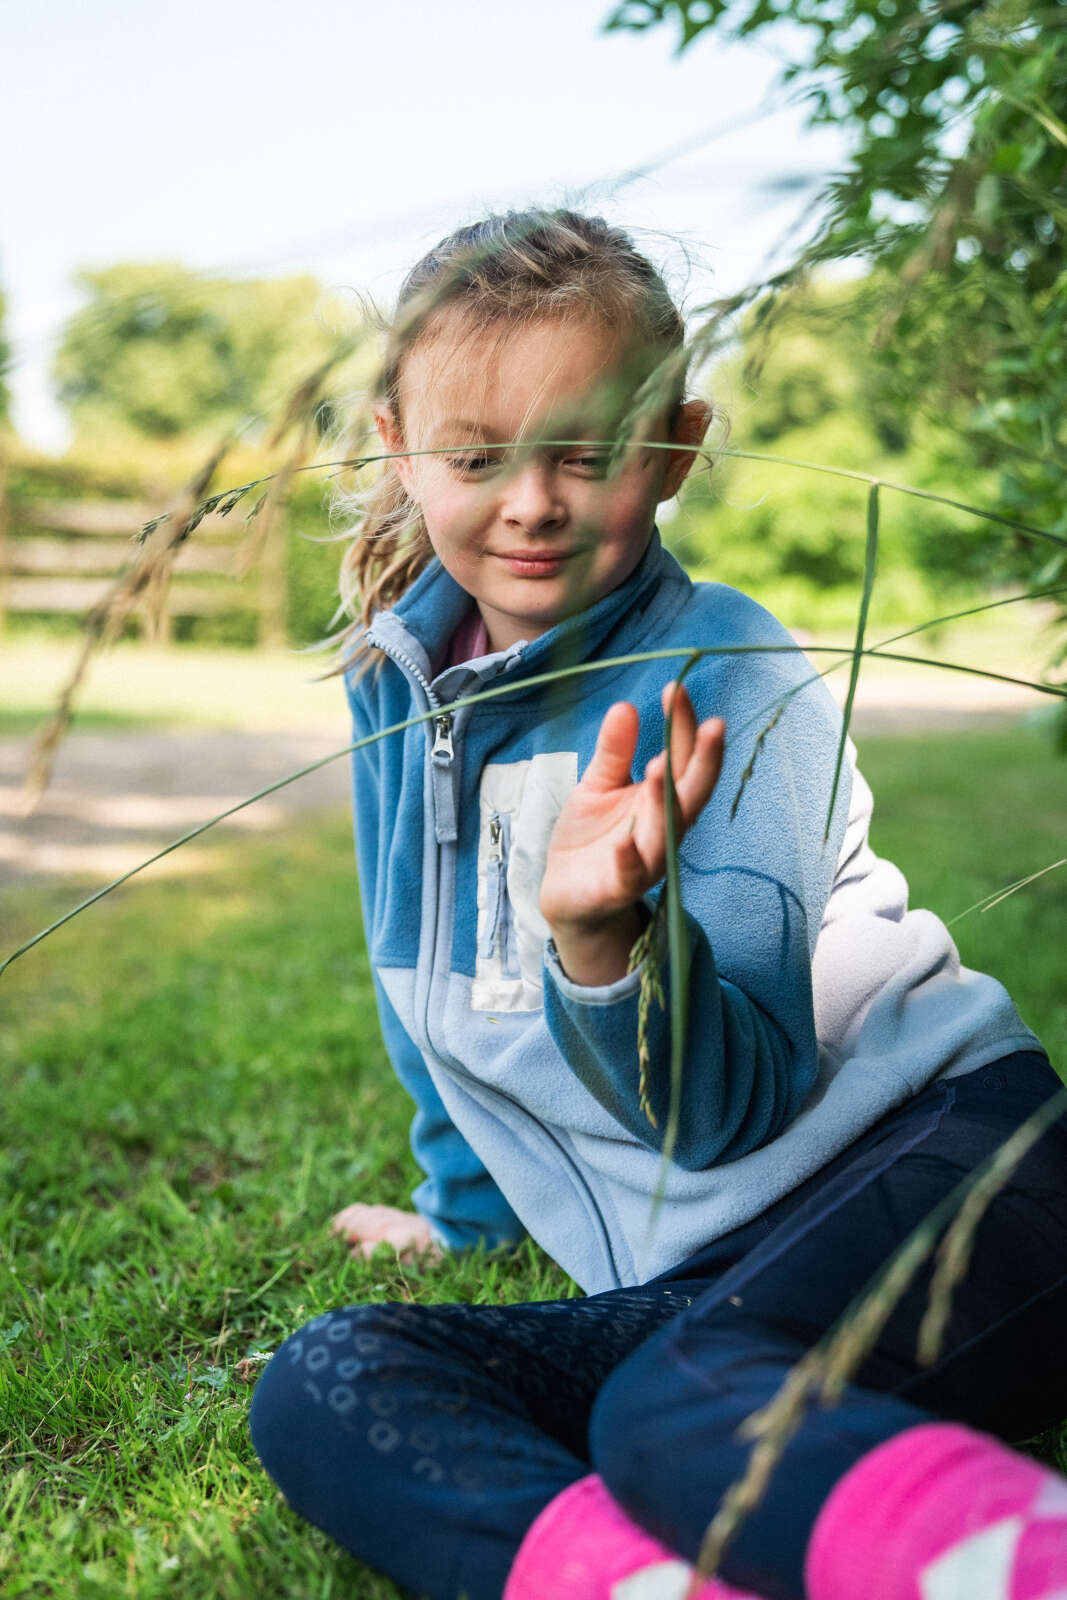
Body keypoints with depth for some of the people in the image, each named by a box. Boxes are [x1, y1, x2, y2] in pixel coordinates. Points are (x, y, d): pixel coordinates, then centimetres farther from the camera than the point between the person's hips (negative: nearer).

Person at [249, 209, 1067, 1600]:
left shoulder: (721, 678, -10)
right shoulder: (403, 680, 9)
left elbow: (723, 1106, -15)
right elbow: (438, 989, 25)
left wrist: (605, 937, -34)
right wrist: (465, 1207, 33)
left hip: (927, 1151, -6)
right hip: (684, 1278, 6)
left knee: (679, 1411, -36)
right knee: (317, 1389, -17)